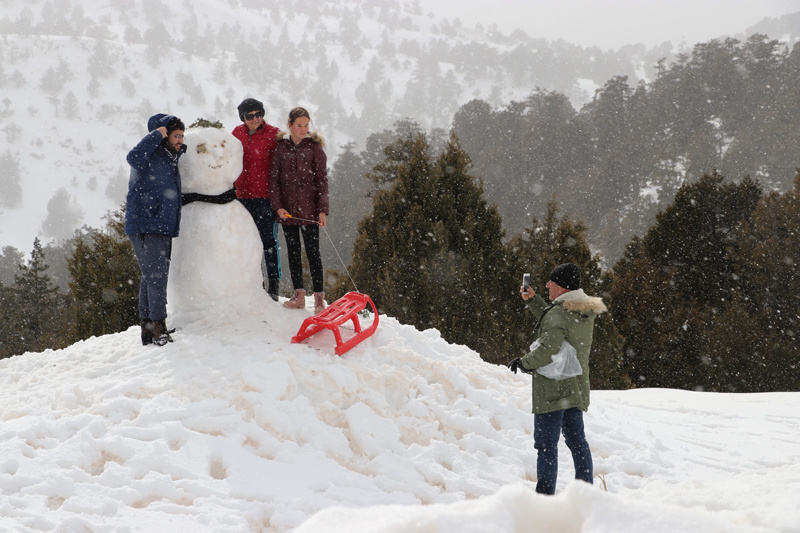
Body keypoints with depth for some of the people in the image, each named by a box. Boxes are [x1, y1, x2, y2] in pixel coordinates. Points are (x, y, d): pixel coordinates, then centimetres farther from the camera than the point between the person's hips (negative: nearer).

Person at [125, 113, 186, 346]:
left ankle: (148, 328, 16)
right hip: (145, 227, -9)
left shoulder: (170, 158, 19)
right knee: (156, 277, -15)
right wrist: (157, 135, -23)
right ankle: (158, 329, -16)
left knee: (153, 278, 12)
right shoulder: (150, 156, -8)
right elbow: (134, 157, -33)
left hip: (163, 228, 9)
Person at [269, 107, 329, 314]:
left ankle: (319, 297, -1)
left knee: (313, 252, -4)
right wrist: (278, 206, -6)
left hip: (308, 208, -3)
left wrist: (322, 210, -8)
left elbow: (321, 179, -2)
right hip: (287, 209, 3)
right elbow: (273, 178, 5)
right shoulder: (280, 147, 5)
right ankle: (299, 295, 15)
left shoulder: (314, 147, -1)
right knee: (293, 251, 8)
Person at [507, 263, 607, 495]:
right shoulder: (585, 312, 10)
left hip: (552, 389, -9)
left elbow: (549, 349, -27)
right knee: (577, 441, 15)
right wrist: (532, 300, 22)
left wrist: (524, 363, -12)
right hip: (576, 387, 9)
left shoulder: (559, 312, -18)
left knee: (546, 443, -5)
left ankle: (545, 494, -5)